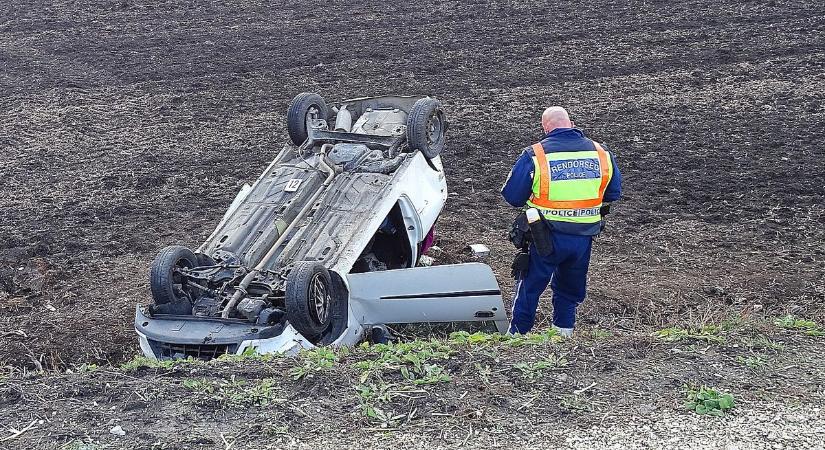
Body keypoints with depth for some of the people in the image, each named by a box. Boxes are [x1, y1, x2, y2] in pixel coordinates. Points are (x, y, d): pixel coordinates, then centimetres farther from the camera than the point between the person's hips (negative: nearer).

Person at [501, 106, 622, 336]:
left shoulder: (535, 155, -11)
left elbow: (511, 195, -7)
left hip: (547, 236, -3)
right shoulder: (601, 153, 1)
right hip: (584, 238, 3)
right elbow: (613, 193, 12)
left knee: (530, 287, 13)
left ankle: (516, 335, 19)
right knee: (571, 289, 22)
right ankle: (564, 332, 29)